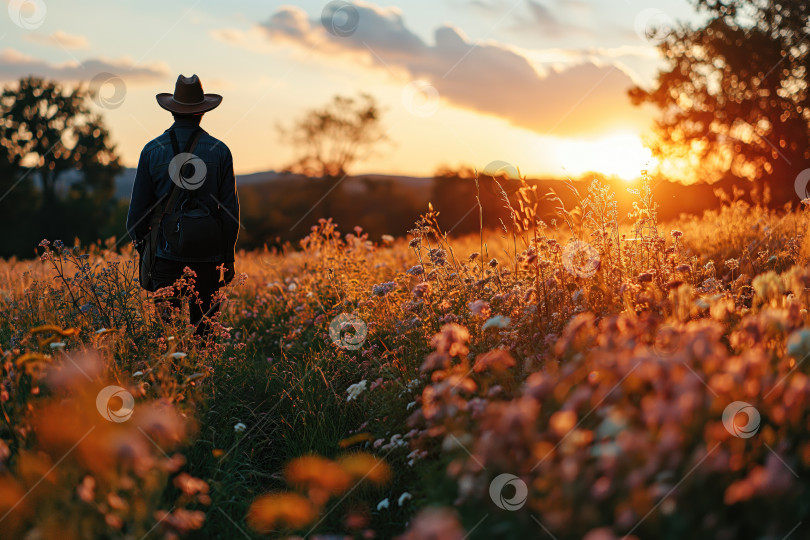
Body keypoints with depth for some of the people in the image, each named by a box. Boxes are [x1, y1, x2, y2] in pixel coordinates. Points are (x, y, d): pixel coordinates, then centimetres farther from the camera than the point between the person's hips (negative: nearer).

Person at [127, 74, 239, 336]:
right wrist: (229, 257, 8)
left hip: (167, 253, 0)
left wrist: (140, 246, 18)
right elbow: (230, 208, 0)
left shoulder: (152, 150, 1)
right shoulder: (219, 151, -1)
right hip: (208, 255, 0)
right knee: (205, 327, 7)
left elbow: (138, 206, 4)